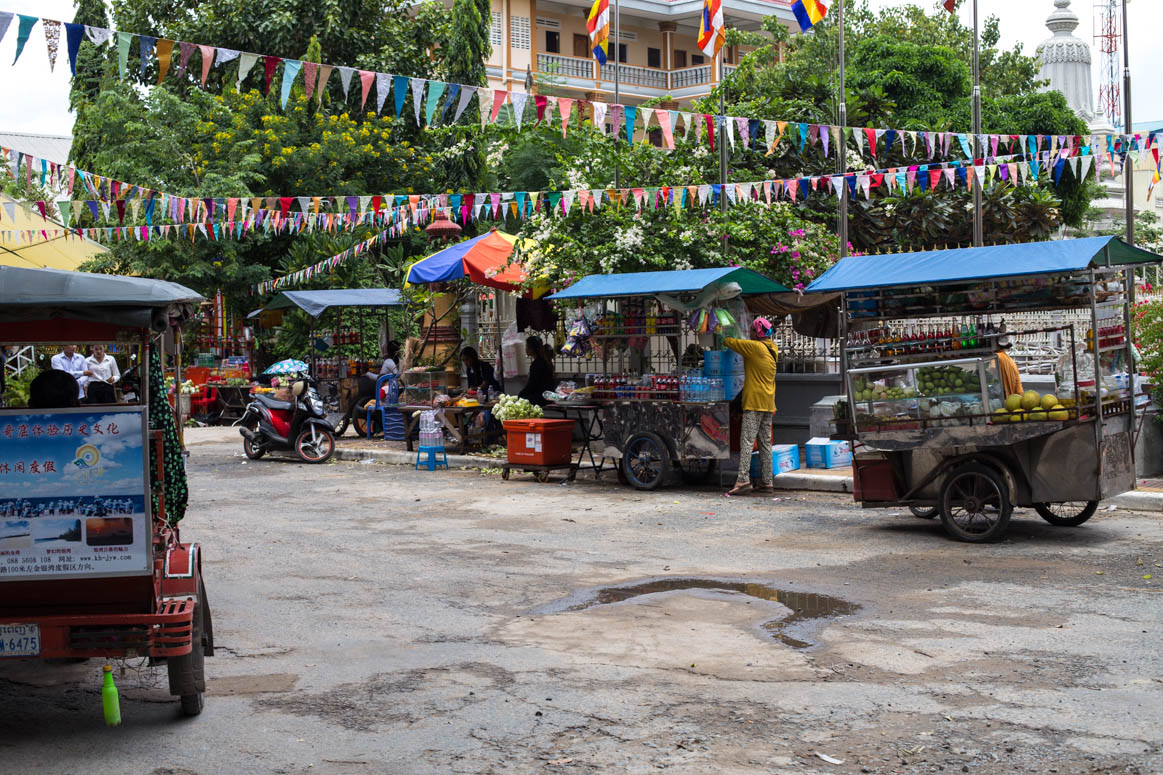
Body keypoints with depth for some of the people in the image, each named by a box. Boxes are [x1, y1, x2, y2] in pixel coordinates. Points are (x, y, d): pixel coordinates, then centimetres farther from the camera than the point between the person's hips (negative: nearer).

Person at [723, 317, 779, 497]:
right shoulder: (773, 349, 12)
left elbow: (730, 342, -6)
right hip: (768, 402, 8)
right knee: (766, 443, 8)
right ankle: (768, 482, 9)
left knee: (747, 441, -12)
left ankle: (743, 479, -20)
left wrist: (723, 338, 15)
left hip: (754, 401, -8)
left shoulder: (754, 347, -11)